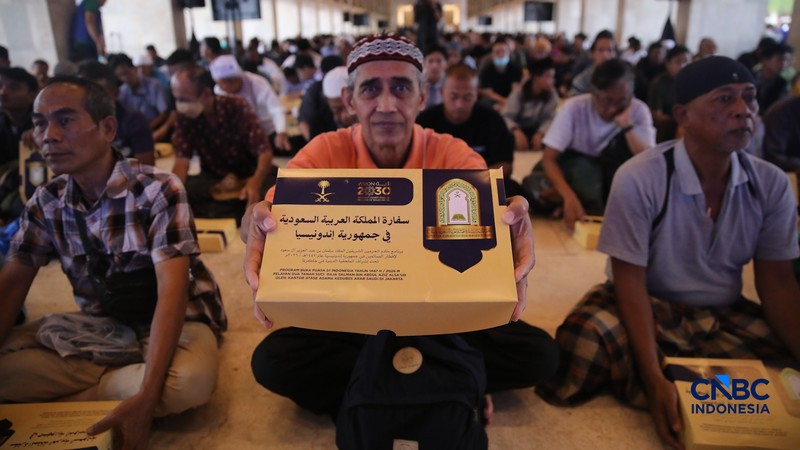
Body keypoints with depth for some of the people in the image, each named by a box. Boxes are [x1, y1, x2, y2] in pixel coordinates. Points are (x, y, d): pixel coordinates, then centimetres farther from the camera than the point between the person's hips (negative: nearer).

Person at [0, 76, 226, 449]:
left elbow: (172, 291, -27)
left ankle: (69, 402, -11)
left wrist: (145, 398, -38)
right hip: (97, 323, 4)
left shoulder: (159, 190, -20)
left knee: (189, 382, -35)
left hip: (177, 319, -3)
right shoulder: (45, 203, -2)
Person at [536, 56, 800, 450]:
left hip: (725, 315, 4)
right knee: (588, 339, -35)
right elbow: (630, 280, -19)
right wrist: (654, 378, -29)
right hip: (648, 306, -3)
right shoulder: (639, 178, -19)